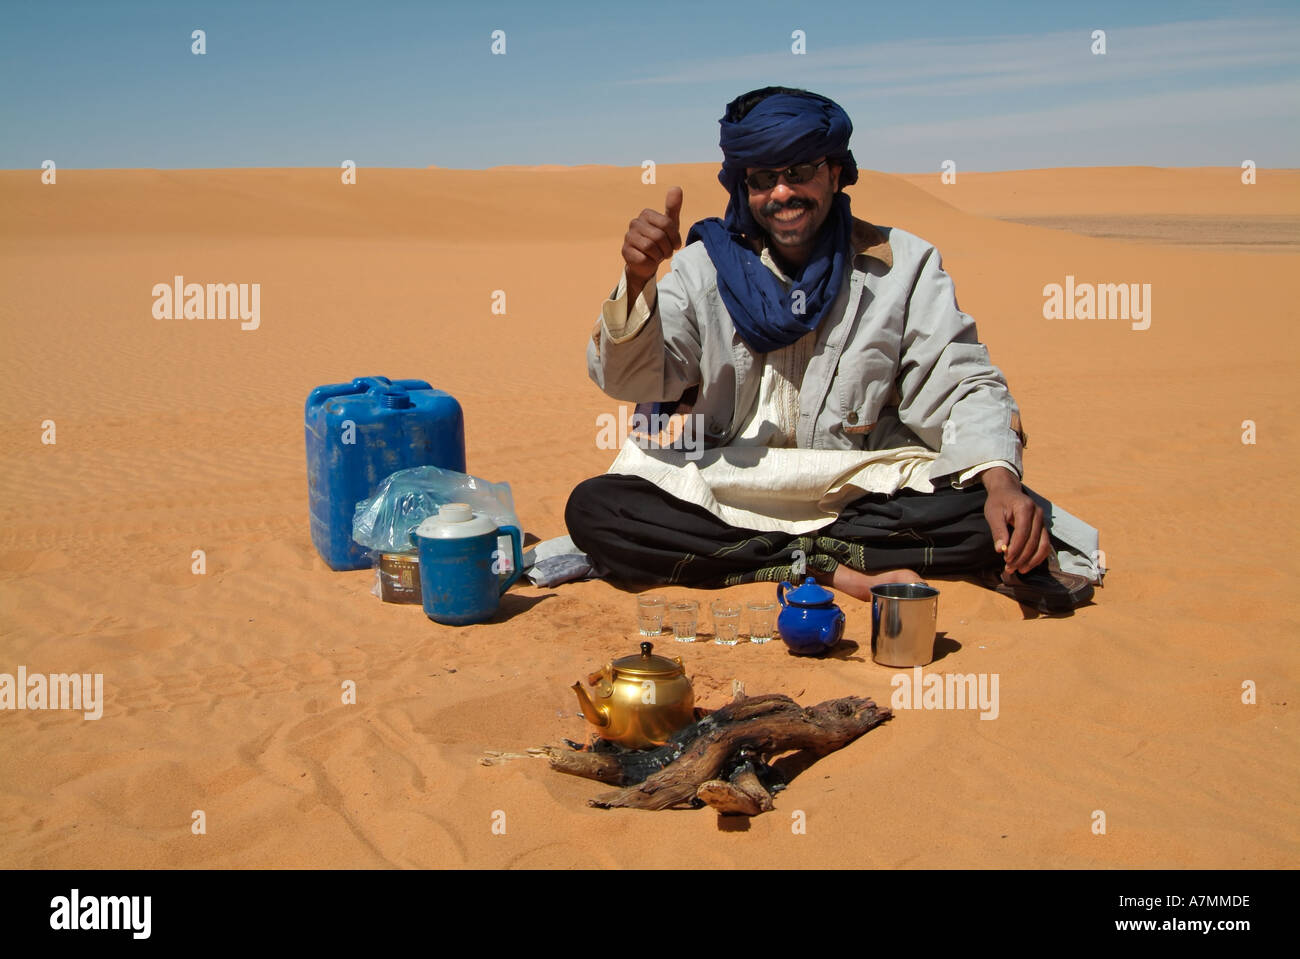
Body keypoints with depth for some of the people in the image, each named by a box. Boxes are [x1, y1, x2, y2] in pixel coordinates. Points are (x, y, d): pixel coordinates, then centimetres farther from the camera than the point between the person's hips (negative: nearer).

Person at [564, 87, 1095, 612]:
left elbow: (962, 385, -3)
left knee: (980, 508, -28)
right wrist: (637, 281, -25)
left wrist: (1001, 481, -22)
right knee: (592, 510, -27)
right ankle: (834, 571, -24)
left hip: (862, 497, -1)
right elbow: (629, 378, -4)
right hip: (721, 493, 2)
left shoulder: (901, 265, 2)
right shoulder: (706, 266, 3)